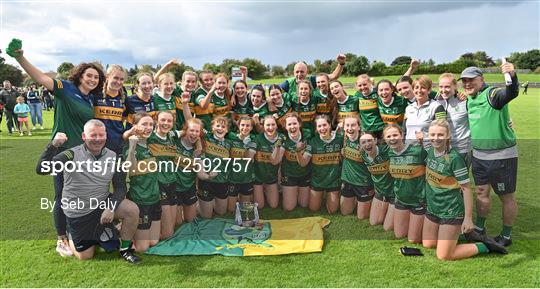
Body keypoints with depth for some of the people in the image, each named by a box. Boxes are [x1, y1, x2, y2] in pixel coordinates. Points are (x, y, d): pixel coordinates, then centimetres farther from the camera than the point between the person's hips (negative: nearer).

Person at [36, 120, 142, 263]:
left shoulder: (113, 157, -5)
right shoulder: (72, 155, -15)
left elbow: (120, 187, -5)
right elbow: (41, 170, -23)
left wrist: (111, 207, -22)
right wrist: (53, 146, -36)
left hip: (102, 203, 2)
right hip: (78, 213, -2)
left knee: (132, 210, -24)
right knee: (85, 256, 6)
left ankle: (125, 249, -1)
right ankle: (72, 236, 40)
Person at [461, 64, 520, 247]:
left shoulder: (492, 94, -17)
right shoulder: (469, 100, 7)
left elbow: (511, 93, -39)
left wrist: (512, 76, -58)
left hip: (502, 157, -7)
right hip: (479, 155, 7)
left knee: (507, 197, 7)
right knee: (481, 192, 18)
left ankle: (506, 236, 21)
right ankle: (479, 228, 33)